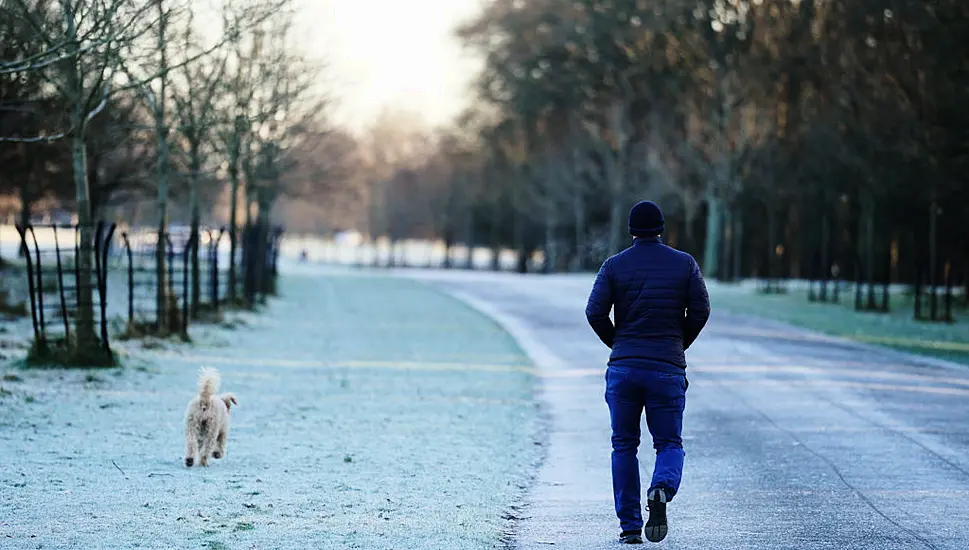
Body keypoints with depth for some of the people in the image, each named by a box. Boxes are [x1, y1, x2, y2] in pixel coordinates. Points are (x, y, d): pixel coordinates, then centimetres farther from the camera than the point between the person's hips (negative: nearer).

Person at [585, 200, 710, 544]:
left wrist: (616, 343, 11)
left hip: (623, 366, 0)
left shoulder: (614, 265, 2)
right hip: (668, 369, 0)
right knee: (669, 443, 8)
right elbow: (700, 310, -2)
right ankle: (661, 490, -25)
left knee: (624, 445, 11)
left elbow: (595, 312, -6)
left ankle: (630, 526, 6)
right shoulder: (684, 263, 4)